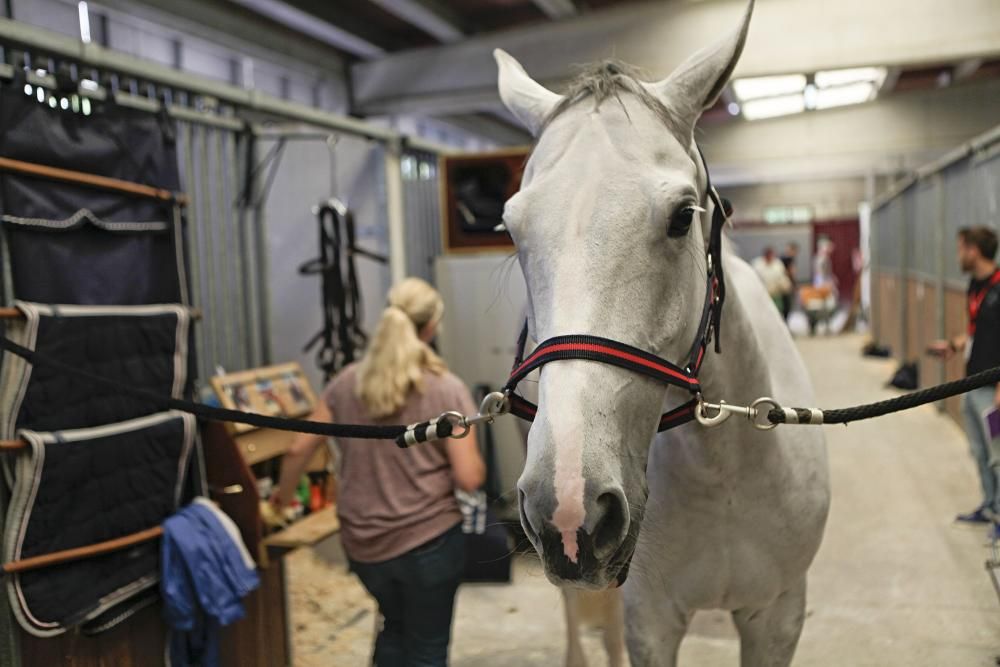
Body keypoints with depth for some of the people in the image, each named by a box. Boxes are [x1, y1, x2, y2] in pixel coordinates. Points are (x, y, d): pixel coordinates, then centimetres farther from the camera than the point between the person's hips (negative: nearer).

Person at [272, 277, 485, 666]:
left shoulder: (348, 381, 0)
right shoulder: (447, 389, -12)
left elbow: (299, 449, 5)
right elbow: (469, 479, -15)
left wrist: (284, 493, 24)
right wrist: (476, 466, 7)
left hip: (363, 543, 4)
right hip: (428, 540, -4)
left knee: (394, 626, 29)